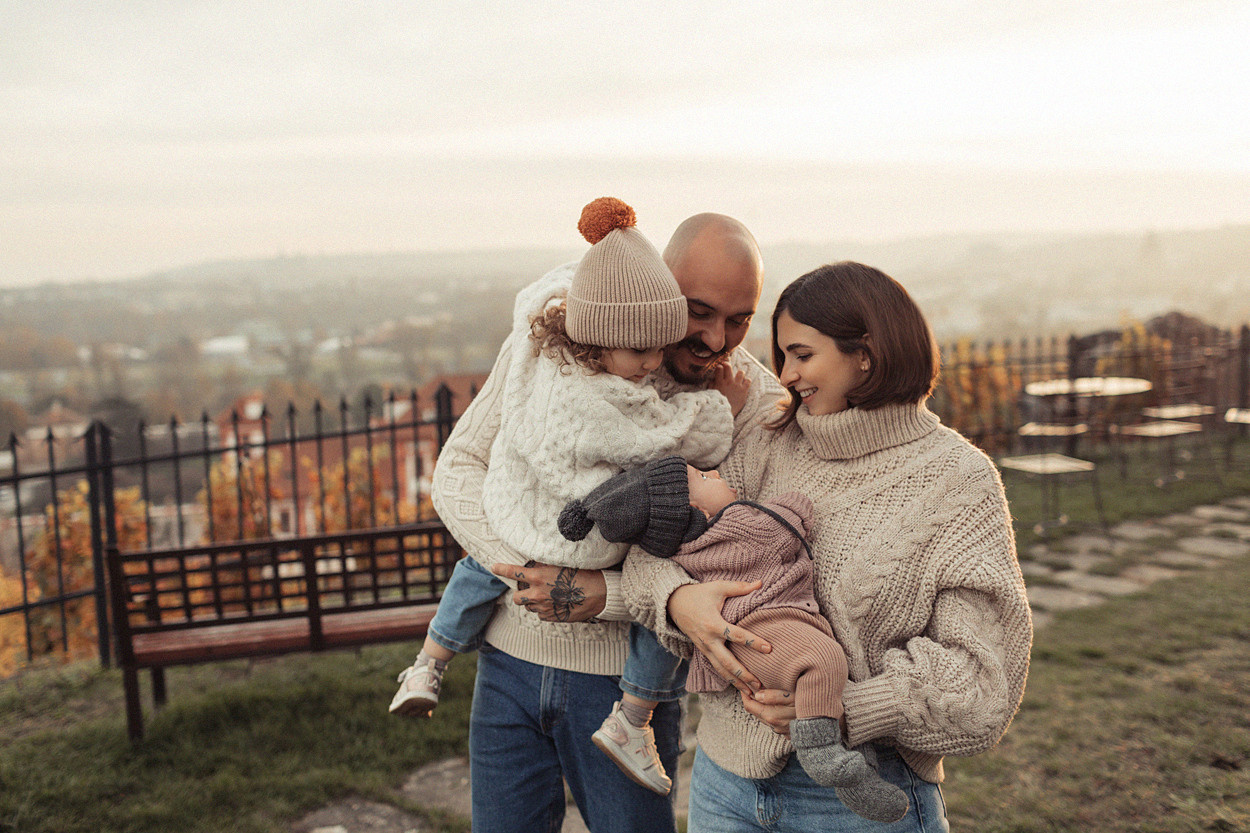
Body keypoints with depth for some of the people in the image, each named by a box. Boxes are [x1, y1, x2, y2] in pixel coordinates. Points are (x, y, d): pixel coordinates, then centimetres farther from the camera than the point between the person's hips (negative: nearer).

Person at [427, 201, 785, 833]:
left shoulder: (756, 403, -11)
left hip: (625, 680, -1)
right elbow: (459, 467, -5)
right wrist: (528, 570, -19)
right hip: (509, 660, 2)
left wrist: (607, 594, -24)